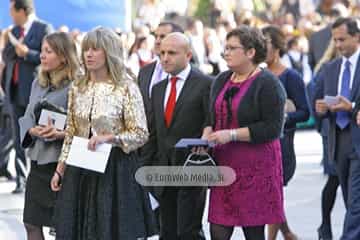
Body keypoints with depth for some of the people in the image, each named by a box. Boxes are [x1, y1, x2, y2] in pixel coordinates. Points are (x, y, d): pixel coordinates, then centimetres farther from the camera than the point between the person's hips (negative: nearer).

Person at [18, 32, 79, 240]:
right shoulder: (38, 84, 11)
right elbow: (27, 116, 12)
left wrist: (61, 134, -28)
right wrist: (32, 130, -9)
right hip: (38, 160, 7)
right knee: (32, 223, 11)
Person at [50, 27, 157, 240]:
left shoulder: (126, 88, -7)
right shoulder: (78, 88, 8)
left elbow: (141, 134, -8)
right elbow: (70, 134, 15)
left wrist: (108, 138, -20)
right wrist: (60, 169, 10)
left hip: (115, 168, -5)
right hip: (81, 168, 5)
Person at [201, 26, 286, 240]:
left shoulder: (267, 83, -9)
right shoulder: (222, 81, 13)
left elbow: (273, 127, -16)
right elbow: (213, 117, 21)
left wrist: (231, 135, -19)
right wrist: (208, 134, -2)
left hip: (256, 167, -6)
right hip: (224, 166, 6)